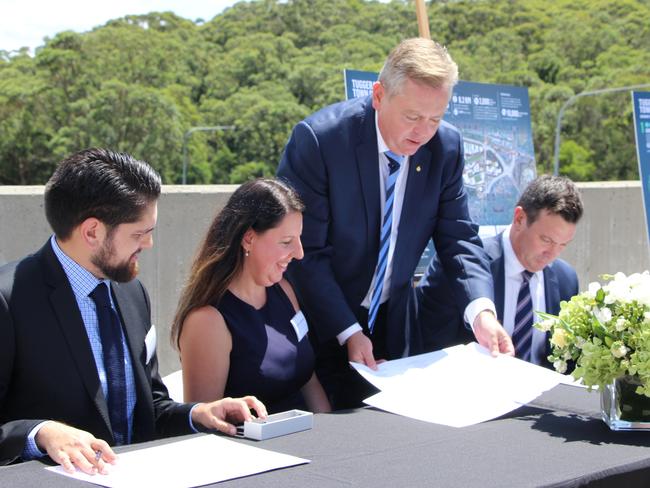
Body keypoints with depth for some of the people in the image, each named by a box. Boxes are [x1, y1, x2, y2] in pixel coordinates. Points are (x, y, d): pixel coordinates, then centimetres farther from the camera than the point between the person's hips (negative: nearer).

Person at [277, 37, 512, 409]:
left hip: (392, 323, 5)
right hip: (321, 323, -4)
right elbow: (305, 252, -20)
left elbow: (458, 237, -4)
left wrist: (481, 310, -21)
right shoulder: (317, 139, -21)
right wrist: (348, 333, -24)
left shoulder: (446, 147, -7)